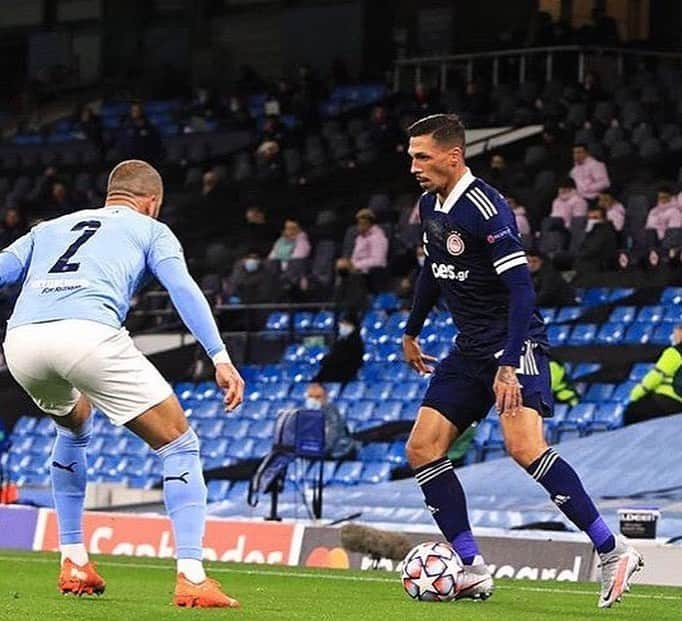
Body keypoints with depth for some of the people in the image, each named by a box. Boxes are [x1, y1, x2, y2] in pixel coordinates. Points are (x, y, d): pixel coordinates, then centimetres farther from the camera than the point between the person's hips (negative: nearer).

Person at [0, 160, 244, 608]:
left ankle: (74, 564, 32)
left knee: (74, 428, 36)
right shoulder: (151, 230, 25)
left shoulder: (50, 228, 36)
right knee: (180, 446, 8)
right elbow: (183, 289, 7)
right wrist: (221, 357, -2)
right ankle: (191, 577, -6)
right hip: (87, 332, -5)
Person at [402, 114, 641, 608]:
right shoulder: (430, 205, 8)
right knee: (423, 449, 2)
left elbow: (521, 288, -24)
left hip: (516, 344, -9)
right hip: (470, 350, 9)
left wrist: (509, 365, -29)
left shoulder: (485, 208, -19)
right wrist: (412, 332, 34)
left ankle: (613, 553, -21)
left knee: (524, 446, -26)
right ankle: (473, 570, 6)